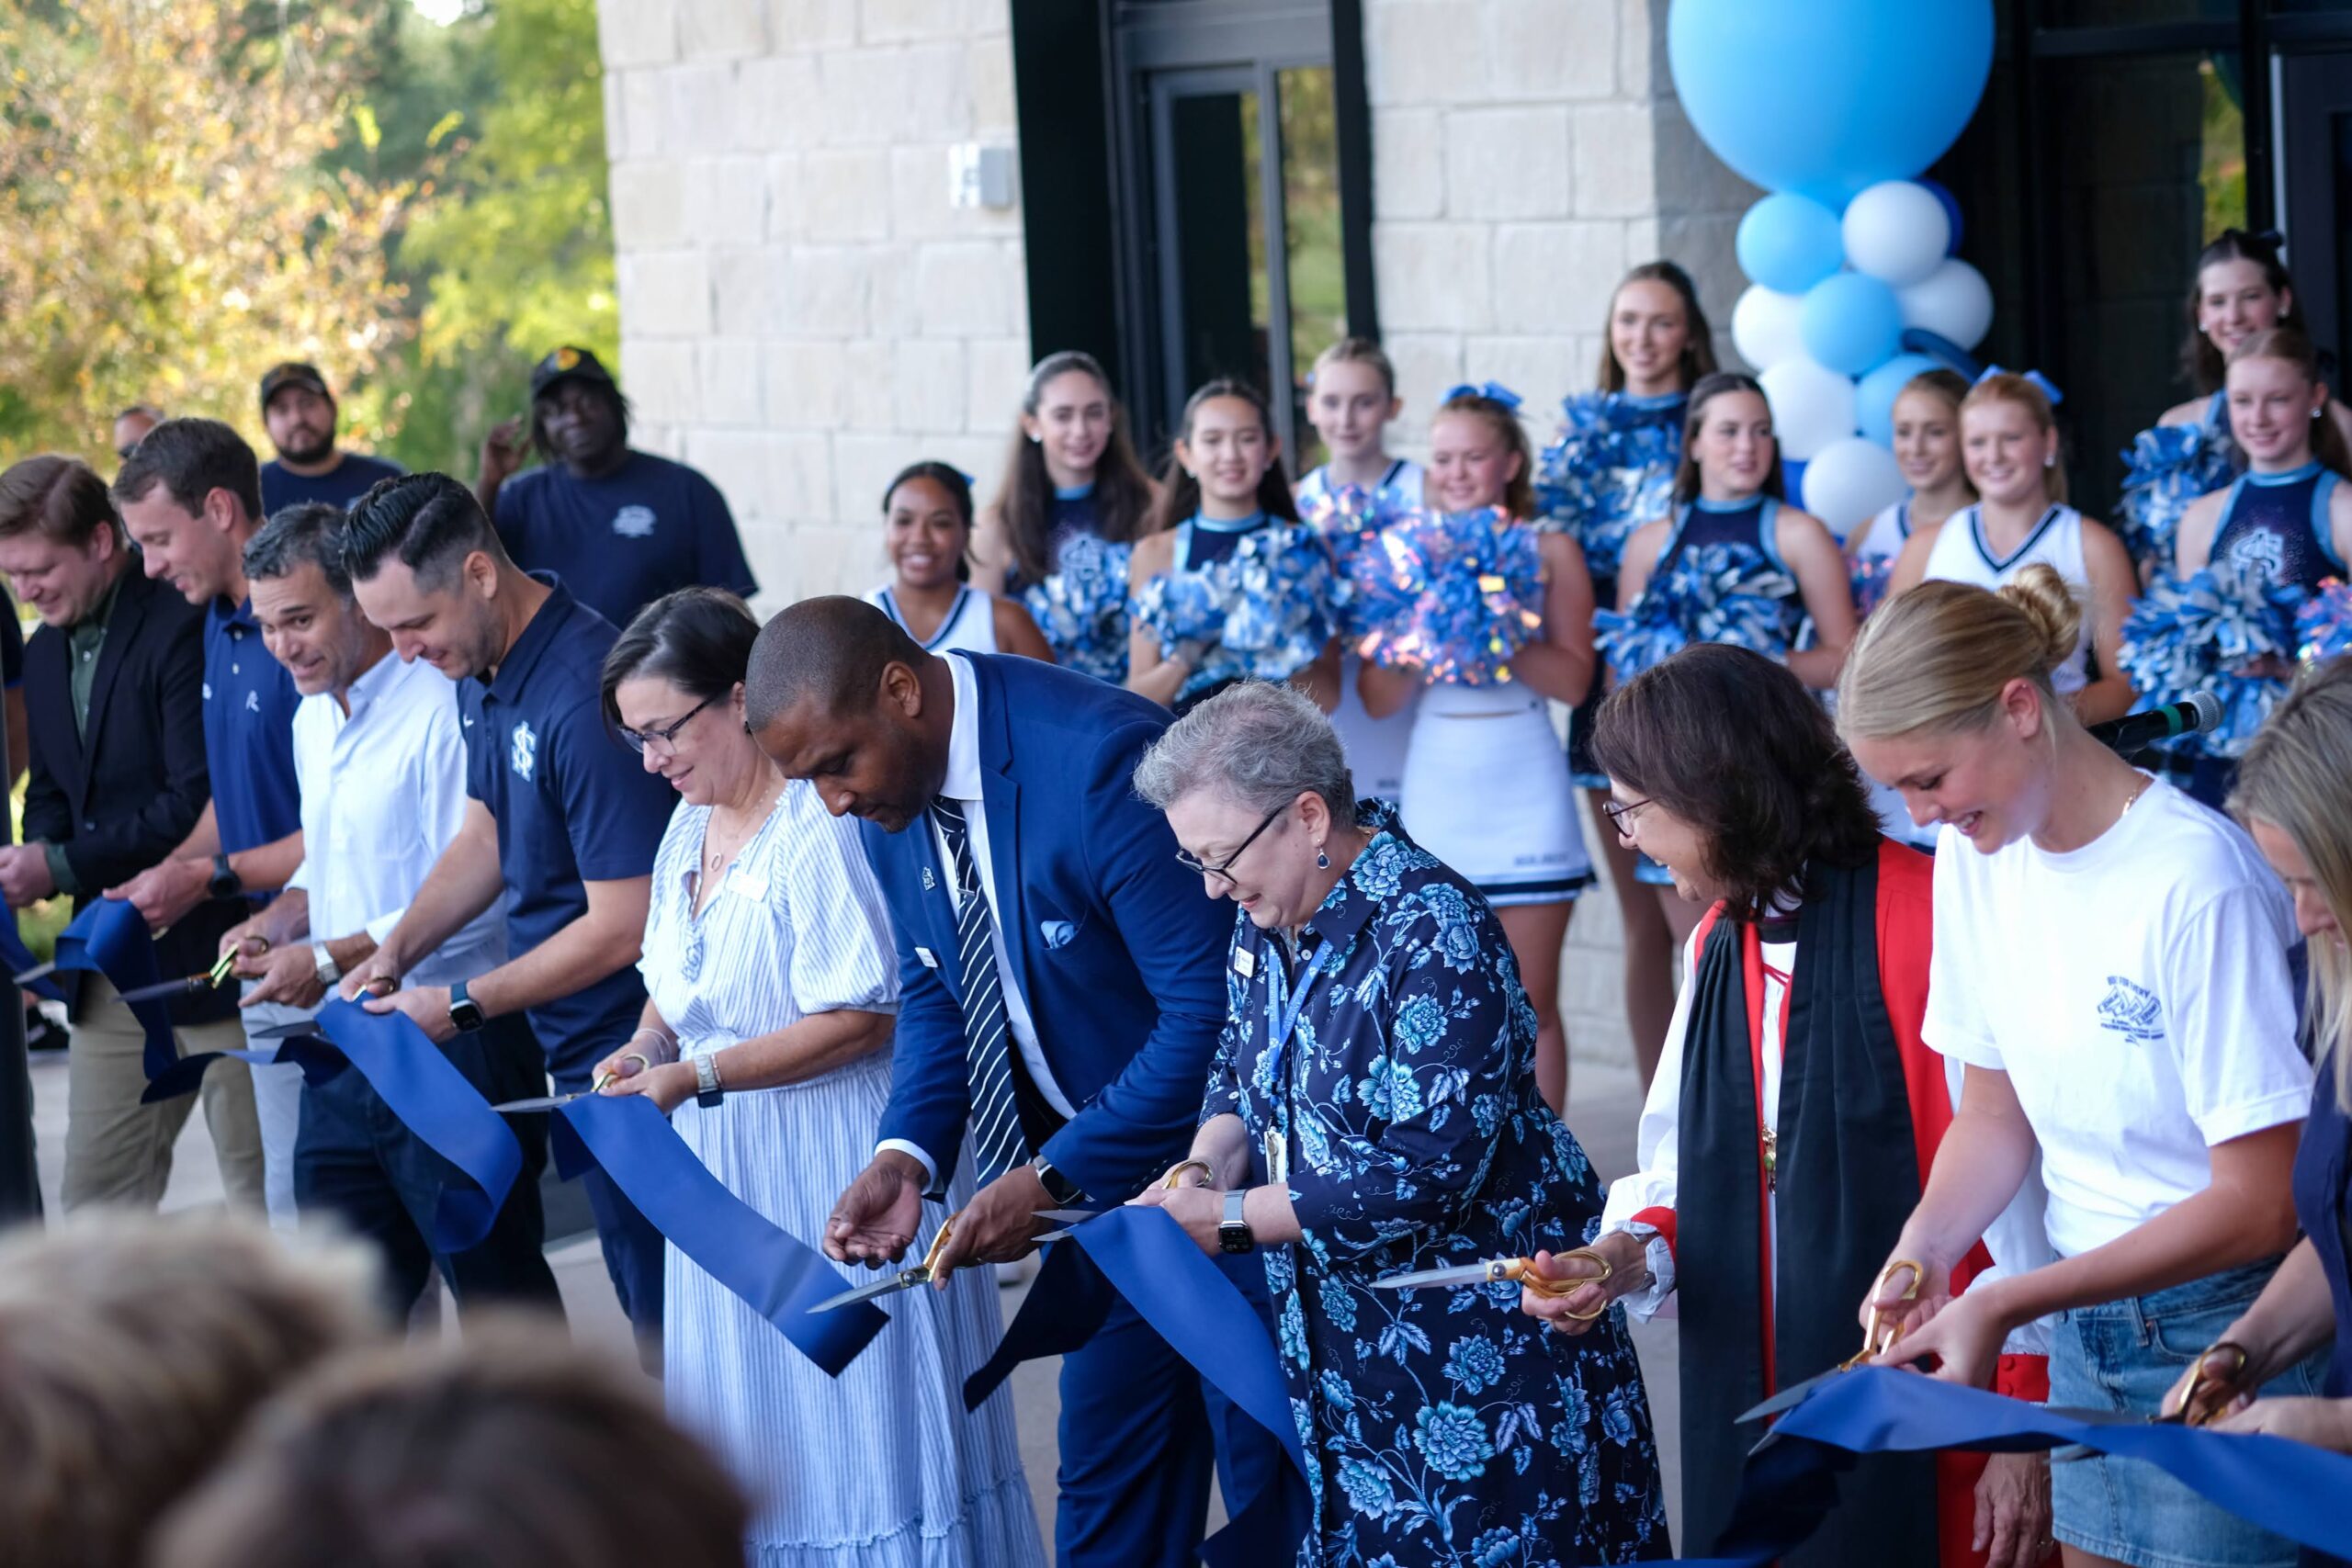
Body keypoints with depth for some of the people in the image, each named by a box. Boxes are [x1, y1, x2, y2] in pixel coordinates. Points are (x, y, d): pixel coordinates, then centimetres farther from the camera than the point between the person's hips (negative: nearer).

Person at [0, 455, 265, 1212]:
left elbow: (196, 804, -21)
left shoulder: (183, 628, -16)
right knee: (95, 1201, 9)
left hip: (209, 954, -8)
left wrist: (61, 866, -20)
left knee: (263, 1193, 0)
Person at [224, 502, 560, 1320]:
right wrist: (283, 918, 5)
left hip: (455, 1046, -8)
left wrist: (329, 959, -17)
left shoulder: (443, 710, -16)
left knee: (498, 1295, 3)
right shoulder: (314, 718, 14)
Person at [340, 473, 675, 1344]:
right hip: (575, 1045, 9)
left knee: (665, 1315, -2)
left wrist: (462, 1007, -14)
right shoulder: (479, 671, 5)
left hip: (627, 1048, -9)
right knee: (641, 1295, 15)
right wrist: (396, 951, 8)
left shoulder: (585, 693, -25)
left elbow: (621, 927, -23)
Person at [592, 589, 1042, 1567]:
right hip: (729, 1166, 8)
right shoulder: (690, 826, 11)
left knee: (860, 1429, -3)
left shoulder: (821, 826, -17)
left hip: (834, 1166, -8)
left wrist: (699, 1075, -21)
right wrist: (647, 1044, 1)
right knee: (753, 1425, 10)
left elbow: (862, 1017, -20)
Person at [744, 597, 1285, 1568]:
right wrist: (907, 1155, -9)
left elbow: (1212, 1008, -29)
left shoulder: (1100, 757, -29)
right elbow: (933, 992, 9)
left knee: (1266, 1481, 3)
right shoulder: (893, 799, -3)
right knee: (1107, 1474, 14)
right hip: (1104, 1170, 7)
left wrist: (1051, 1180, -26)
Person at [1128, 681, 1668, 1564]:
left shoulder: (1432, 934, -22)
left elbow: (1431, 1168, -26)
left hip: (1482, 1328, -7)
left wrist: (1231, 1218, -21)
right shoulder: (1268, 917, 2)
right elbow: (1242, 1070, 18)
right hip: (1338, 1330, 8)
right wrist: (1204, 1169, -5)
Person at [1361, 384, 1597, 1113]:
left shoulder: (1549, 550, 1)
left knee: (1532, 1005, 1)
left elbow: (1573, 678, -7)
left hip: (1525, 798, -2)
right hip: (1436, 796, 2)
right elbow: (1379, 697, 3)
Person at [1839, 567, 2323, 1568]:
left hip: (2219, 1325, -7)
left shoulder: (2198, 878, -22)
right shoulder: (1975, 858, 1)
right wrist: (1924, 1247, -11)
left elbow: (2259, 1204, -20)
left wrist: (2006, 1305, -21)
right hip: (2087, 1323, 7)